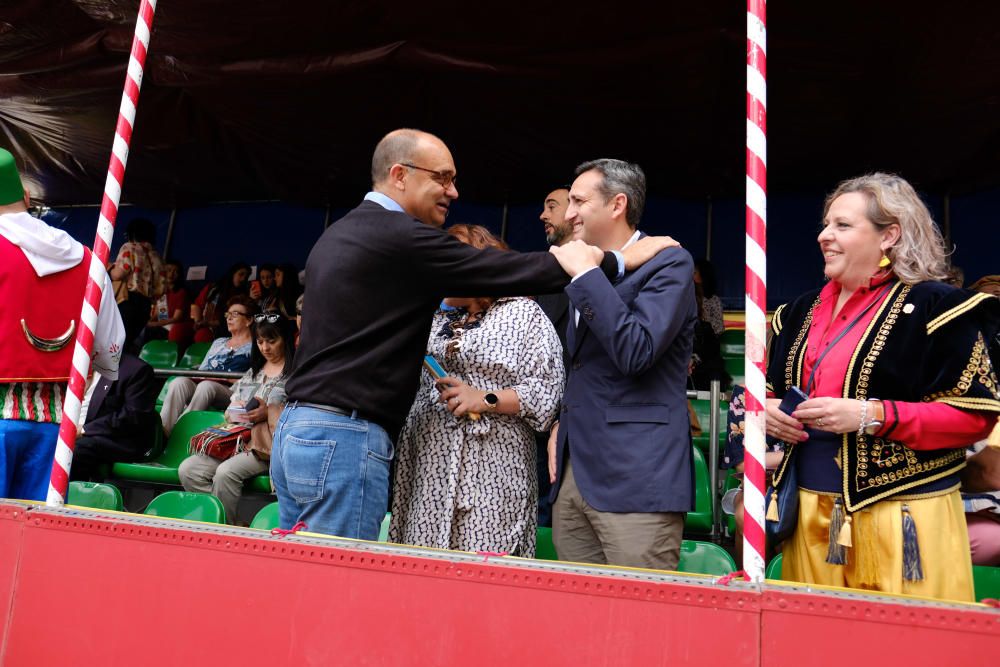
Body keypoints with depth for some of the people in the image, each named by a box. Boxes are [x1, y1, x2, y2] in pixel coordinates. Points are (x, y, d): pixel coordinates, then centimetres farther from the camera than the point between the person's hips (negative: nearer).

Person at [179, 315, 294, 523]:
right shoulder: (253, 371, 24)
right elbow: (231, 410, 24)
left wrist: (269, 413, -18)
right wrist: (236, 409, 1)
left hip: (266, 446, -7)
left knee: (226, 472, -31)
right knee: (188, 469, -13)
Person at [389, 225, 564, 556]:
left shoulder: (525, 313, 4)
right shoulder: (437, 319, 21)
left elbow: (548, 389, -6)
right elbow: (413, 385, 26)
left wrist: (486, 400, -14)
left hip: (491, 475, -5)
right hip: (427, 472, 5)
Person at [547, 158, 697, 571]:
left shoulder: (668, 262, -7)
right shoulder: (589, 273, 18)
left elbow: (635, 352, -21)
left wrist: (586, 274, -16)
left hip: (635, 478, -8)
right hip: (572, 473, 8)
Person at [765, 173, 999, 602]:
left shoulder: (935, 307, -6)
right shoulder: (800, 312, 12)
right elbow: (769, 390, 21)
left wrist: (872, 415, -21)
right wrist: (766, 411, -2)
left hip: (901, 521, -5)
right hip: (809, 514, 6)